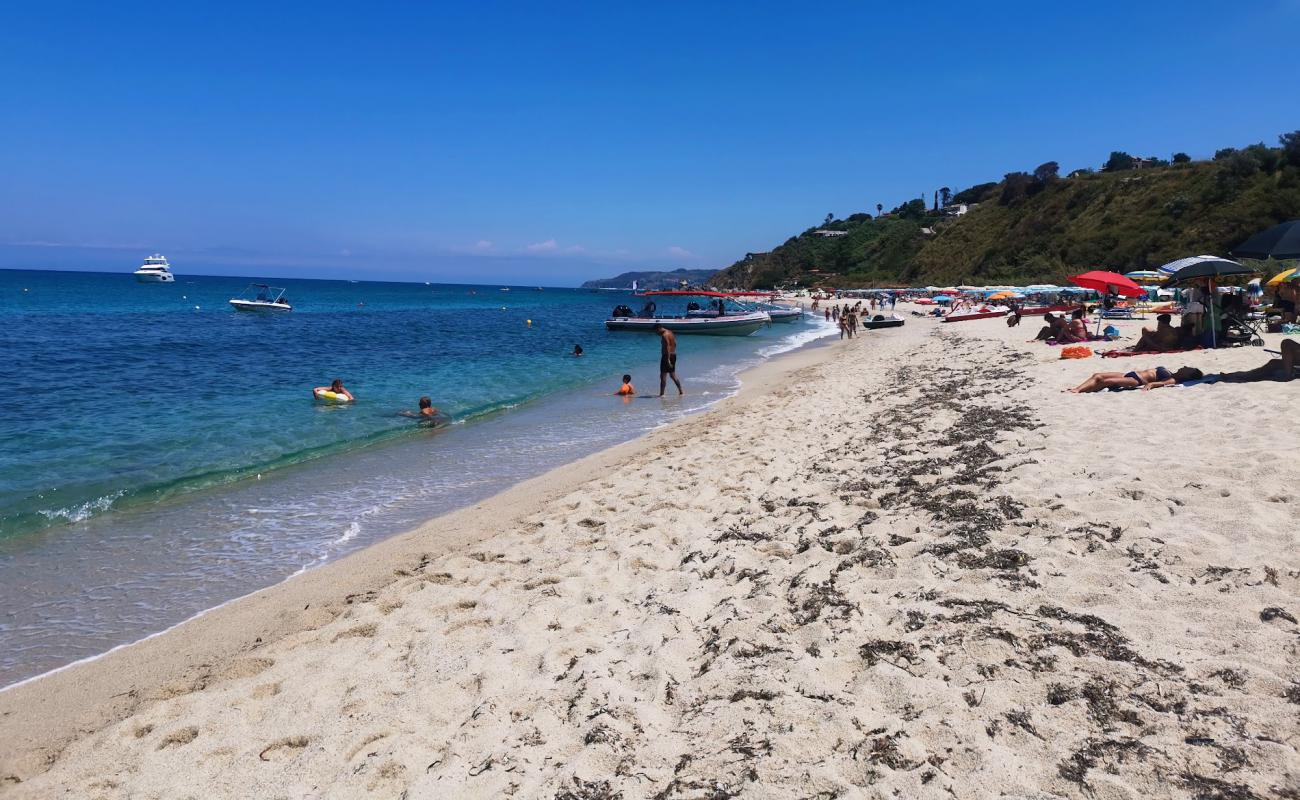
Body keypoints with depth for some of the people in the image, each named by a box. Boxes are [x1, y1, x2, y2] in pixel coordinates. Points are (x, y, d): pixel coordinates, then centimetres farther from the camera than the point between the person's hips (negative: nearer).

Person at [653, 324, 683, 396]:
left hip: (667, 356, -10)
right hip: (673, 355, 10)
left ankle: (661, 394, -8)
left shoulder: (664, 335, -16)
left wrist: (668, 360, -26)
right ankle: (681, 391, 19)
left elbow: (667, 347, -23)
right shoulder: (670, 332, 13)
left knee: (663, 376, -7)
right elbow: (674, 344, 20)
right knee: (673, 375, 18)